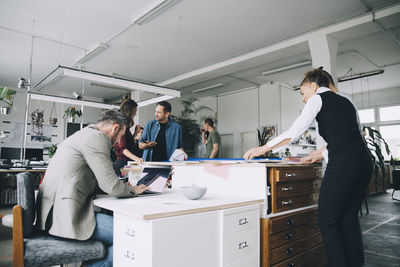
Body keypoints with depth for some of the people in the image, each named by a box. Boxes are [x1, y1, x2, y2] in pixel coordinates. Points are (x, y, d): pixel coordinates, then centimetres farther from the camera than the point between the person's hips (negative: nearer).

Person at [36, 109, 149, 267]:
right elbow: (110, 186, -15)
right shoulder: (96, 137, -11)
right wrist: (133, 190, 4)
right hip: (67, 216, -11)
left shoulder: (84, 134, 21)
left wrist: (125, 186, 23)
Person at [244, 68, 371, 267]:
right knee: (349, 218, 14)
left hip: (342, 163, -9)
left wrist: (262, 149, -1)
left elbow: (294, 132, -6)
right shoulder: (344, 101, 27)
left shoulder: (318, 98, 4)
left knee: (327, 221, -1)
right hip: (363, 161, 9)